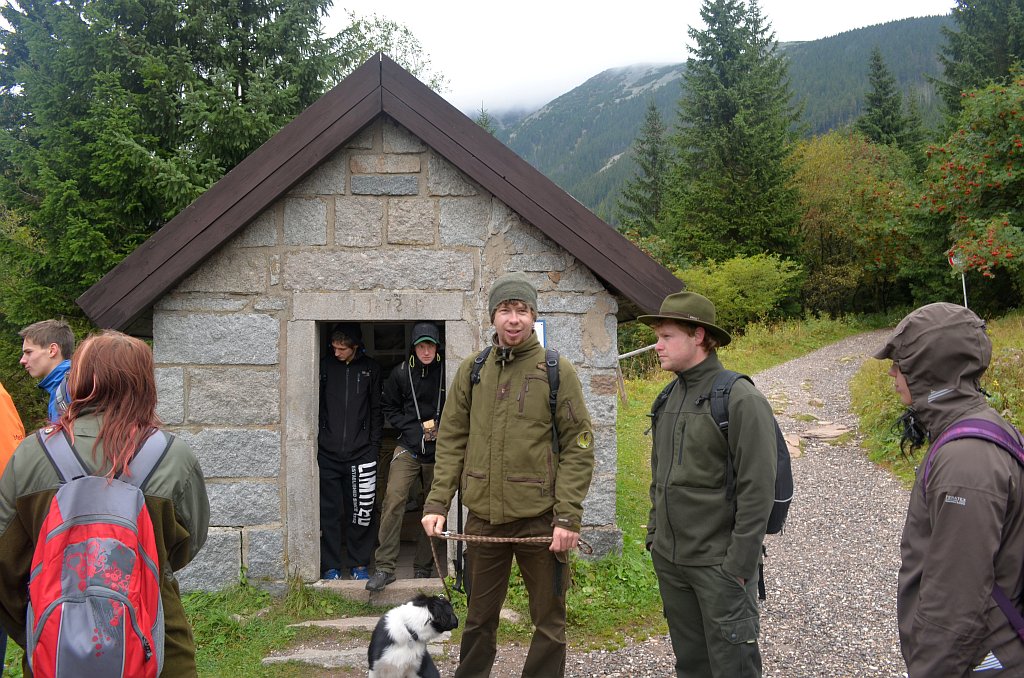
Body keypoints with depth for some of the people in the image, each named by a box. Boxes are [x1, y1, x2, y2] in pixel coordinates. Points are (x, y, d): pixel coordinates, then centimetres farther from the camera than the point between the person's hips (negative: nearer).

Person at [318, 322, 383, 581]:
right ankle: (331, 566, 13)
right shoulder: (325, 365, 3)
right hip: (328, 453, 0)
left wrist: (374, 445, 2)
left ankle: (359, 564, 17)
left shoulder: (370, 368, 5)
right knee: (329, 512, 3)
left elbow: (376, 410, 9)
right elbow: (315, 406, 6)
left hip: (361, 453, 0)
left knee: (360, 511, 4)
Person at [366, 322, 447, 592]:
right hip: (408, 448, 0)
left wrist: (441, 427, -7)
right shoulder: (400, 373, 0)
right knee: (393, 500, -15)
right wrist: (416, 428, -4)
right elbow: (390, 409, 8)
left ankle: (423, 568, 20)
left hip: (438, 451, 1)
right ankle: (384, 567, -10)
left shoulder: (447, 372, -3)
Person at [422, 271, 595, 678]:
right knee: (479, 617, 16)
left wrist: (568, 516, -12)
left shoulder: (558, 371, -3)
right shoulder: (471, 370, 6)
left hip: (540, 518, -3)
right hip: (483, 517, 3)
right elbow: (452, 441, 7)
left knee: (548, 619, 8)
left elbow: (578, 446, -6)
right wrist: (437, 503, -1)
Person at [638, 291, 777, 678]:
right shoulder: (669, 398, 9)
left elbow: (757, 492, -17)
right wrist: (655, 536, 15)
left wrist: (739, 565, -18)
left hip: (719, 563, -7)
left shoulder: (741, 399, -14)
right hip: (669, 559, 7)